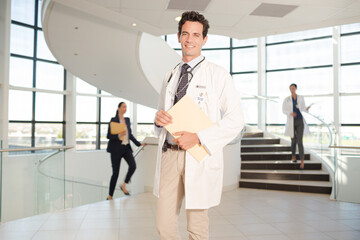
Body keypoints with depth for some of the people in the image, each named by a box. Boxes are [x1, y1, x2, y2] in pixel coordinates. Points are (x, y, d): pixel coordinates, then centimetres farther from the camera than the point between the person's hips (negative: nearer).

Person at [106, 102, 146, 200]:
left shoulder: (127, 120, 12)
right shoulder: (113, 120, -5)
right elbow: (109, 136, -8)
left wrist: (139, 144, 16)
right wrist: (119, 136, -24)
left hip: (126, 147, 5)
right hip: (116, 148, -5)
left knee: (133, 166, -17)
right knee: (115, 172, -1)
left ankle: (124, 185, 5)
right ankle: (110, 196, 13)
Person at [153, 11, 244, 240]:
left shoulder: (218, 75, -1)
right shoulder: (170, 77, 16)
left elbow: (236, 119, -7)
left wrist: (198, 137, -18)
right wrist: (158, 118, -2)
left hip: (199, 157, -4)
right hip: (169, 153, 5)